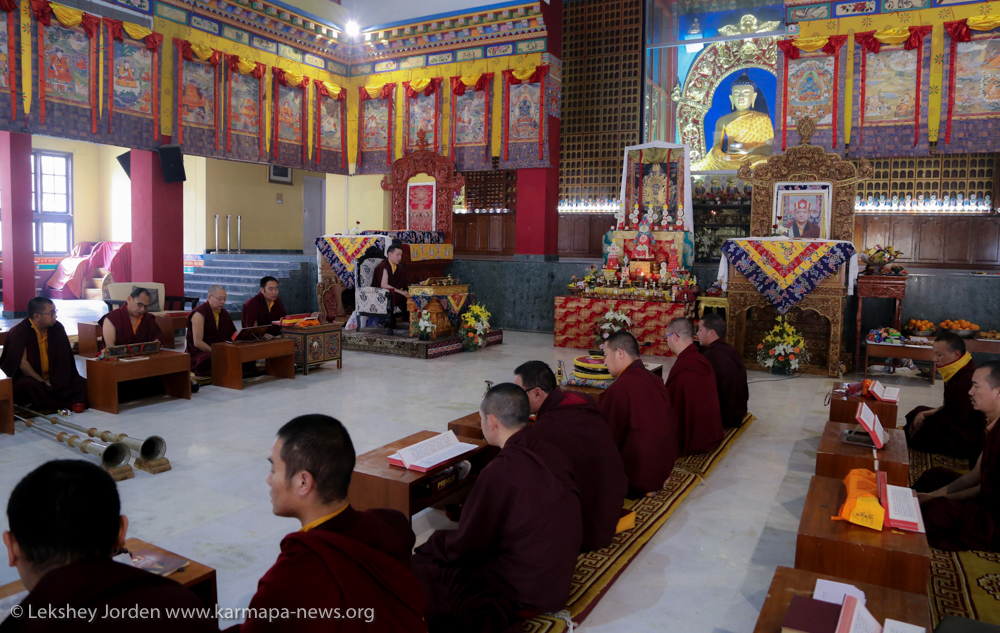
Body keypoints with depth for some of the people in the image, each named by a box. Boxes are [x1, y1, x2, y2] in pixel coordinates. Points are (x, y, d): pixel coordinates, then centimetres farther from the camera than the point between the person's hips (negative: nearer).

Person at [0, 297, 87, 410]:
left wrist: (57, 379, -9)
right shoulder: (19, 332, -12)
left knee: (83, 383, -17)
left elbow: (63, 358, 4)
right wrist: (43, 382, -19)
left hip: (53, 378, 5)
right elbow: (22, 363, -17)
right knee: (28, 385, -38)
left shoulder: (57, 328, 0)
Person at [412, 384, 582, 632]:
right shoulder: (553, 453, -4)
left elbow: (466, 545, -14)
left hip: (520, 591, -8)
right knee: (442, 540, 17)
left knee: (417, 569, 3)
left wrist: (431, 546, 6)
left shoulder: (502, 470, -27)